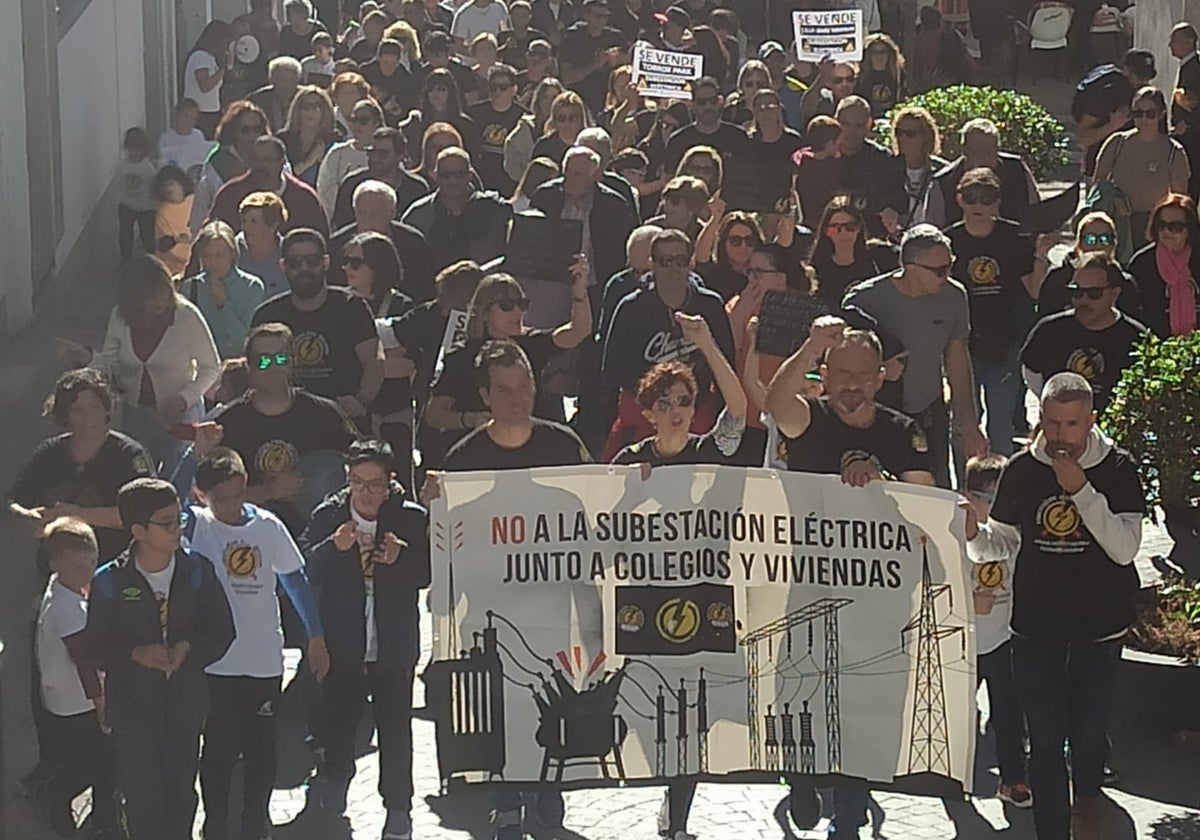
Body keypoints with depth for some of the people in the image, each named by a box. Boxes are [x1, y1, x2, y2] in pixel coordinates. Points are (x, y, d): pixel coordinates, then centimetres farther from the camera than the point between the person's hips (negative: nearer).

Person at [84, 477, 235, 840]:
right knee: (143, 797, -1)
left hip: (185, 699, 3)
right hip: (132, 704, -2)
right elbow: (97, 646, -7)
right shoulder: (109, 582, -12)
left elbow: (222, 630, -1)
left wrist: (189, 648, -20)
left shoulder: (197, 570, -5)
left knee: (182, 791, 15)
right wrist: (137, 654, -26)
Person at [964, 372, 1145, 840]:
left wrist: (1081, 489, -23)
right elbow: (1002, 542, 9)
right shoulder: (1021, 471, 0)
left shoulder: (1118, 470, -7)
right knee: (1045, 740, 0)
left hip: (1099, 627, -1)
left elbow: (1124, 548, -16)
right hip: (1036, 626, 1)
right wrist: (974, 537, -13)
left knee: (1089, 732, 12)